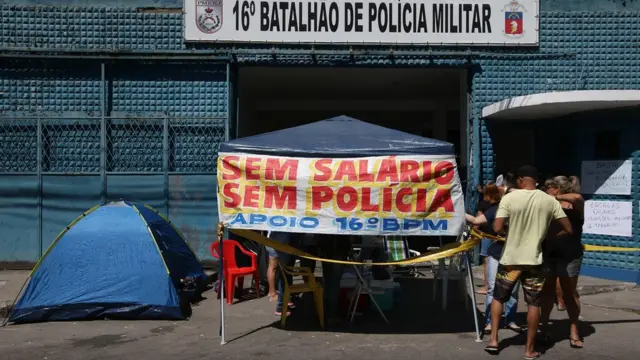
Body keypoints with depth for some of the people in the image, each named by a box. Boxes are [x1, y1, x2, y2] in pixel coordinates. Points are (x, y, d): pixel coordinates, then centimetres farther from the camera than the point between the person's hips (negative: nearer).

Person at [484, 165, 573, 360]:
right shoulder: (549, 200, -3)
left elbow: (497, 228, -16)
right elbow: (569, 229, -1)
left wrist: (508, 233, 5)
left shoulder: (509, 198, -10)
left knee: (498, 298, 17)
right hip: (534, 259, 1)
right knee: (533, 304, 11)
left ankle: (493, 340, 14)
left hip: (510, 258, -1)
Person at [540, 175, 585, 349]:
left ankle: (574, 330, 17)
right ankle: (544, 326, 22)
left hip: (569, 255, -4)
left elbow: (577, 197, -28)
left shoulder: (575, 205, -5)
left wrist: (556, 198, -20)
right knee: (547, 291, 11)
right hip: (548, 253, 5)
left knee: (569, 292, 5)